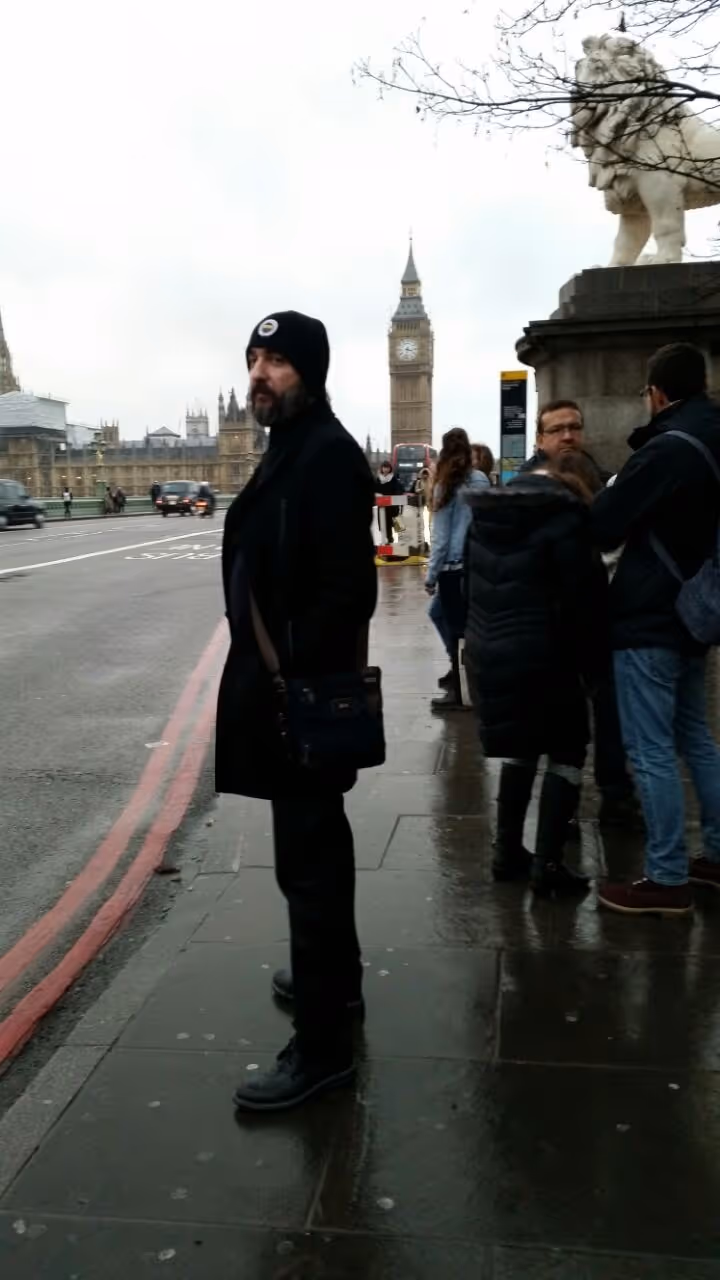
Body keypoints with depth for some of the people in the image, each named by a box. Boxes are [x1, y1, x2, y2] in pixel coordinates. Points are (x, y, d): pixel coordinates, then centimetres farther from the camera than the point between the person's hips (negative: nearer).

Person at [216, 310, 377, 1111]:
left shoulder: (328, 454, -16)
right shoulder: (289, 450, 15)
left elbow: (348, 587, -23)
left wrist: (298, 680, -22)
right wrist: (268, 676, 13)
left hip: (304, 693, -10)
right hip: (285, 685, 10)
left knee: (306, 857, -3)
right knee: (316, 842, 21)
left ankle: (323, 1042, 9)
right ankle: (334, 976, 39)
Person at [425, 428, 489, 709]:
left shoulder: (446, 486, -7)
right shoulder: (482, 481, 7)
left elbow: (441, 537, -7)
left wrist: (431, 575, -1)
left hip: (454, 566, -6)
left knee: (457, 628, 2)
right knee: (437, 612, 23)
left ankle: (459, 692, 11)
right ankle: (460, 669, 28)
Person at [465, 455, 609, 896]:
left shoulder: (483, 516, 12)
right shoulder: (564, 520, -9)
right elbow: (585, 600, -11)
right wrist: (593, 662, -3)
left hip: (488, 655, 7)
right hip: (541, 658, -6)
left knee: (521, 748, 21)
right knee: (568, 750, 9)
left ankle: (508, 853, 23)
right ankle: (548, 863, 6)